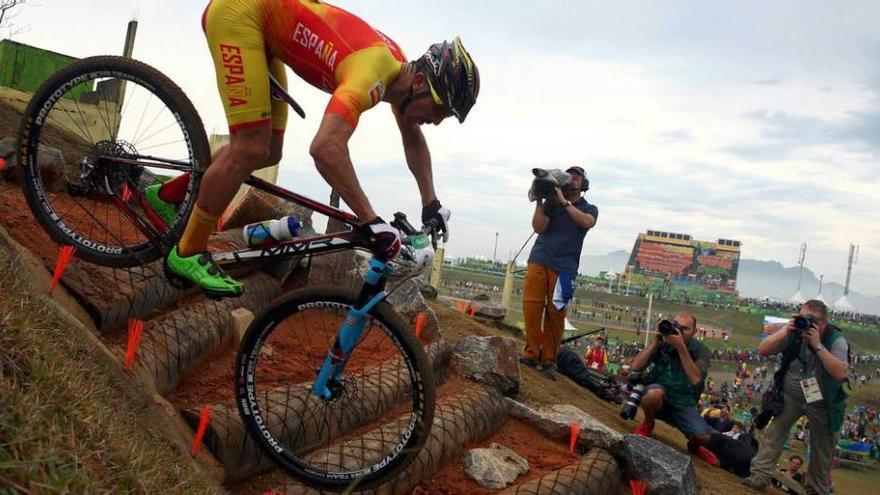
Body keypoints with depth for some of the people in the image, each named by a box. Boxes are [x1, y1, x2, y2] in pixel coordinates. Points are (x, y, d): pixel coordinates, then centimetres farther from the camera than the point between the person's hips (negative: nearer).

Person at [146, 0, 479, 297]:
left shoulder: (400, 68, -2)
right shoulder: (373, 73, -31)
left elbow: (413, 138, 15)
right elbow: (326, 148, -46)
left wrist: (431, 204, 11)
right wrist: (371, 222, -40)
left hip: (265, 28, 9)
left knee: (269, 153, 8)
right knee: (251, 149, -16)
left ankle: (169, 194, 25)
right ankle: (188, 253, -1)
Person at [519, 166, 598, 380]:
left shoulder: (589, 209, 13)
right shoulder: (551, 202, 13)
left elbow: (587, 222, -12)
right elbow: (539, 227, 1)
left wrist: (564, 201, -12)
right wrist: (539, 201, -5)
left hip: (563, 267, -1)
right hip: (539, 260, 1)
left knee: (555, 313, -5)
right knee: (531, 306, -8)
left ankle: (549, 360, 1)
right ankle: (532, 353, 1)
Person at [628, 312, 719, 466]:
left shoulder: (701, 351, -8)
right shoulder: (662, 344, -9)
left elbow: (696, 379, -26)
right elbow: (636, 366, -17)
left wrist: (681, 348, -31)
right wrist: (655, 341, -21)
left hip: (683, 404, 1)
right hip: (658, 400, -1)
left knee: (704, 437, -22)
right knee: (655, 393, -36)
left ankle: (694, 446, 18)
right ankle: (648, 424, -2)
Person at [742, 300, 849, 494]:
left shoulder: (836, 340, -18)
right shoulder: (795, 332, -14)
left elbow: (841, 374, -31)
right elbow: (762, 351, -16)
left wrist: (817, 345, -35)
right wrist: (785, 332, -29)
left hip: (822, 402, -1)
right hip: (790, 395, 1)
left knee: (822, 449, 9)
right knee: (773, 433, -11)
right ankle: (760, 476, -5)